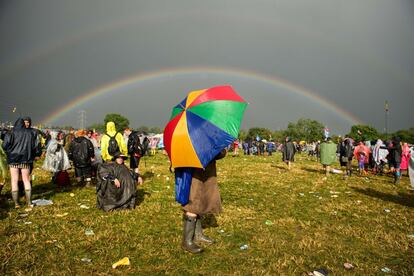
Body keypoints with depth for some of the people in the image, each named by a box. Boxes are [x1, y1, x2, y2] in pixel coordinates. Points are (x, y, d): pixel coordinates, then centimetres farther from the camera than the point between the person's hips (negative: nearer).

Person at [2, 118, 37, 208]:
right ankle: (29, 202, 6)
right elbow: (33, 146, 0)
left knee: (14, 181, 6)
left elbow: (5, 145, -13)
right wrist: (31, 157, 13)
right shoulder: (29, 133, 1)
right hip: (25, 159, 1)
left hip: (13, 159, -1)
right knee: (26, 180, 8)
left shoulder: (11, 133, -4)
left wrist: (9, 153, 6)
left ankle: (16, 203, 7)